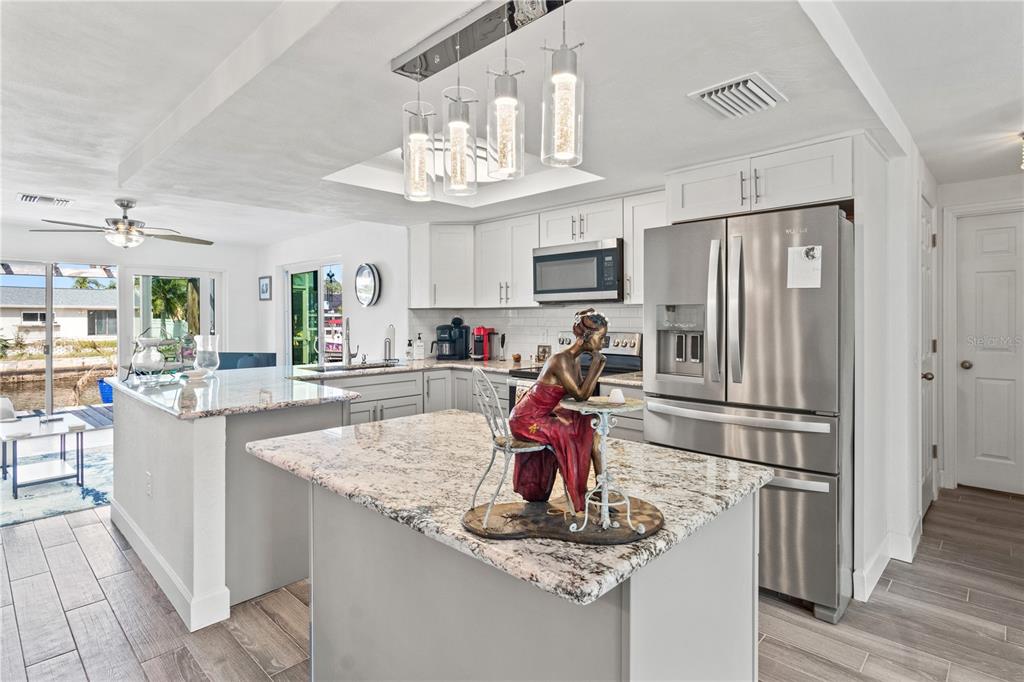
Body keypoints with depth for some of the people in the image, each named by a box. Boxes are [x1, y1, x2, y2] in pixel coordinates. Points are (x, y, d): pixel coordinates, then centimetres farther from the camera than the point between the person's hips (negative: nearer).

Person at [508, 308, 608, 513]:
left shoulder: (574, 359, 5)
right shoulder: (561, 360, -24)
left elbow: (583, 394, 6)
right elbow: (580, 396, -23)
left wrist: (599, 365, -3)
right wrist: (595, 363, -18)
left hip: (542, 415, 9)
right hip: (526, 420, -9)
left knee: (590, 424, 3)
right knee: (574, 434, -13)